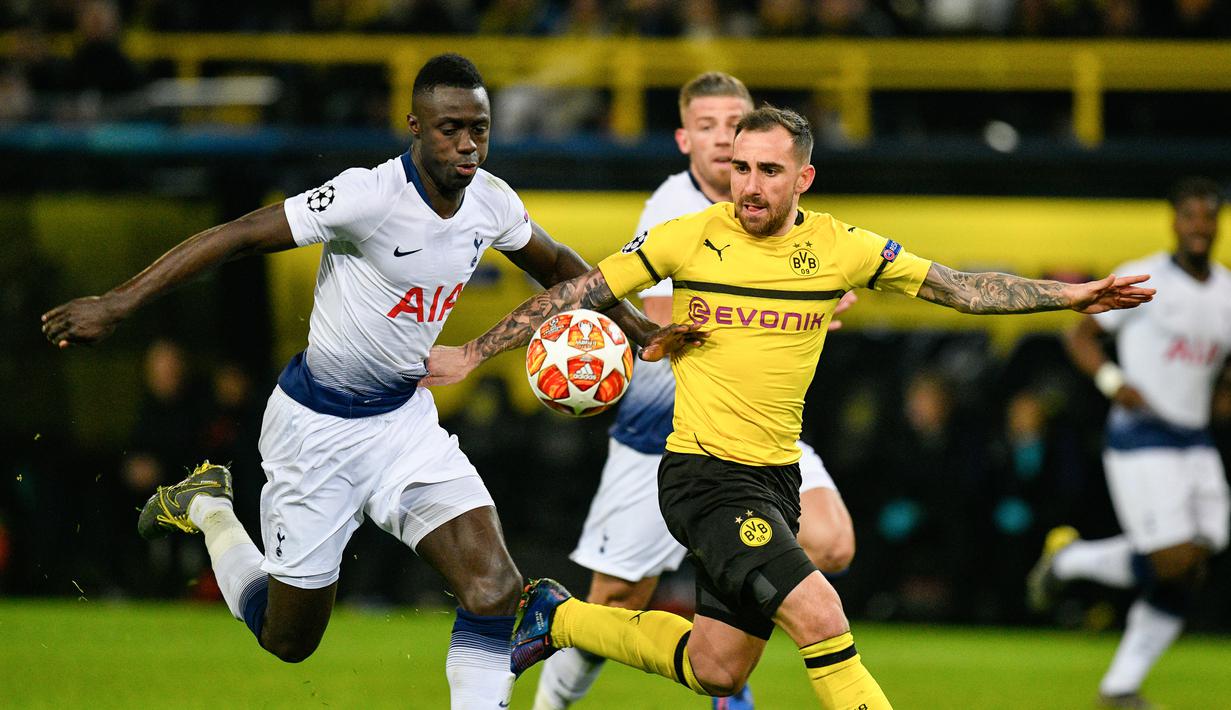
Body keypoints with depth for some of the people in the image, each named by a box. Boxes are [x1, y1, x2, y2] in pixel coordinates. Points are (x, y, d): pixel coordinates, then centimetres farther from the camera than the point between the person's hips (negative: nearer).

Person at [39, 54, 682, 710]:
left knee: (494, 586, -16)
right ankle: (208, 508, 35)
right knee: (288, 639, 9)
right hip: (317, 428, -5)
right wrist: (116, 304, -26)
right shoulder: (370, 196, -26)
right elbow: (241, 236, -24)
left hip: (405, 417, 5)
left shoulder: (490, 202, -6)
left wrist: (632, 324, 20)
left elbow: (555, 264, 18)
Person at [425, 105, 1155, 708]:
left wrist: (1068, 295, 0)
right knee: (819, 614, -24)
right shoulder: (691, 238, -8)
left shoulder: (840, 247, 1)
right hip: (704, 474, -5)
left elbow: (959, 286, 7)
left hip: (775, 480, 5)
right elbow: (580, 292, 0)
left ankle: (558, 616, 33)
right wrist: (471, 354, -2)